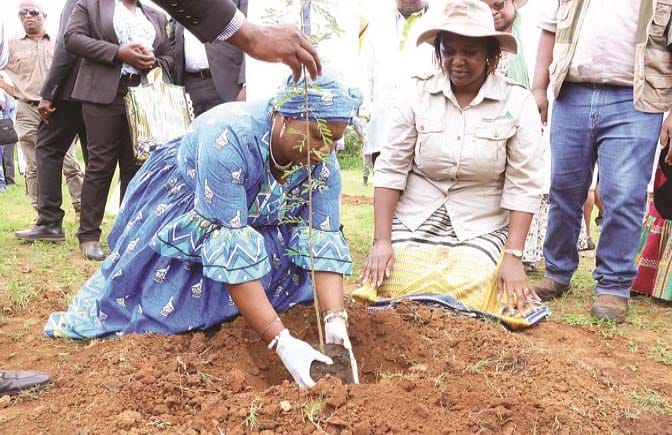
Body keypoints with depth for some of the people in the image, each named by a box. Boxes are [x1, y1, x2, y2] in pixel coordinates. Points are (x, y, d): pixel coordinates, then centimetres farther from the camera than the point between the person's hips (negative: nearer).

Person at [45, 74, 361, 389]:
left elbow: (323, 240, -25)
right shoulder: (228, 138, -41)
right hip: (182, 207, -5)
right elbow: (230, 248, -44)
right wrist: (281, 341, -47)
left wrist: (336, 322, -40)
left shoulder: (323, 163, -24)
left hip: (259, 220, 5)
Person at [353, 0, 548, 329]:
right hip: (412, 224, 1)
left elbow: (522, 186, -7)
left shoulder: (518, 102, -6)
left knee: (469, 299, -21)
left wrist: (512, 255, -15)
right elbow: (390, 170, -5)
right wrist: (382, 241, -11)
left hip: (480, 231, 0)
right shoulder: (417, 94, -3)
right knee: (393, 292, -16)